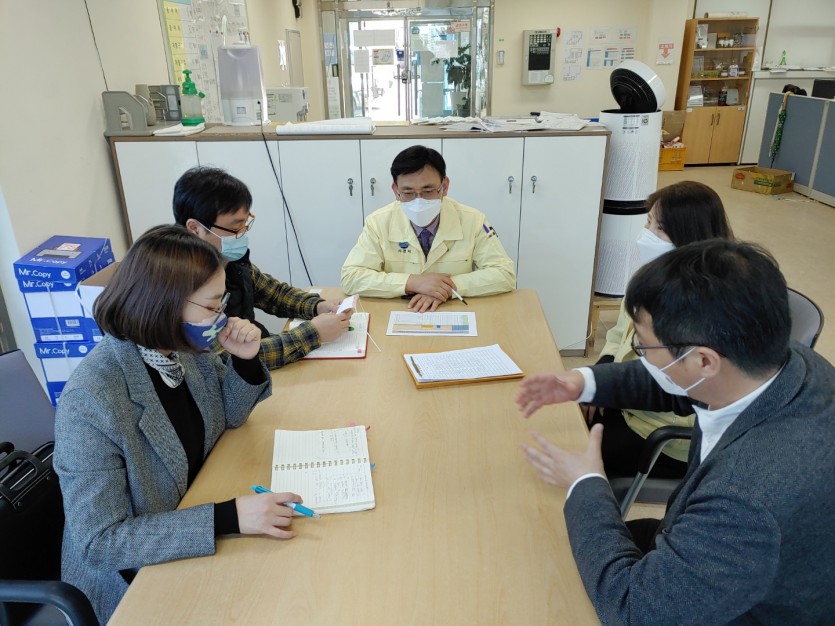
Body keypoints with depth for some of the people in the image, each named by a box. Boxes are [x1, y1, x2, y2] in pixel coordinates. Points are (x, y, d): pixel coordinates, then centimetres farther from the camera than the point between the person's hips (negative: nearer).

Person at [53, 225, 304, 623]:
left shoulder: (185, 348, -11)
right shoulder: (90, 403, -30)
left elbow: (229, 417, 5)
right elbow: (100, 543, -27)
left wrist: (245, 360, -15)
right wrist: (228, 518, -35)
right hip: (134, 582, -6)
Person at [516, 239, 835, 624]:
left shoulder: (755, 499, -43)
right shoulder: (780, 357, -20)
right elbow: (672, 381, 2)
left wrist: (585, 486, -20)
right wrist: (585, 382, -8)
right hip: (704, 547, 6)